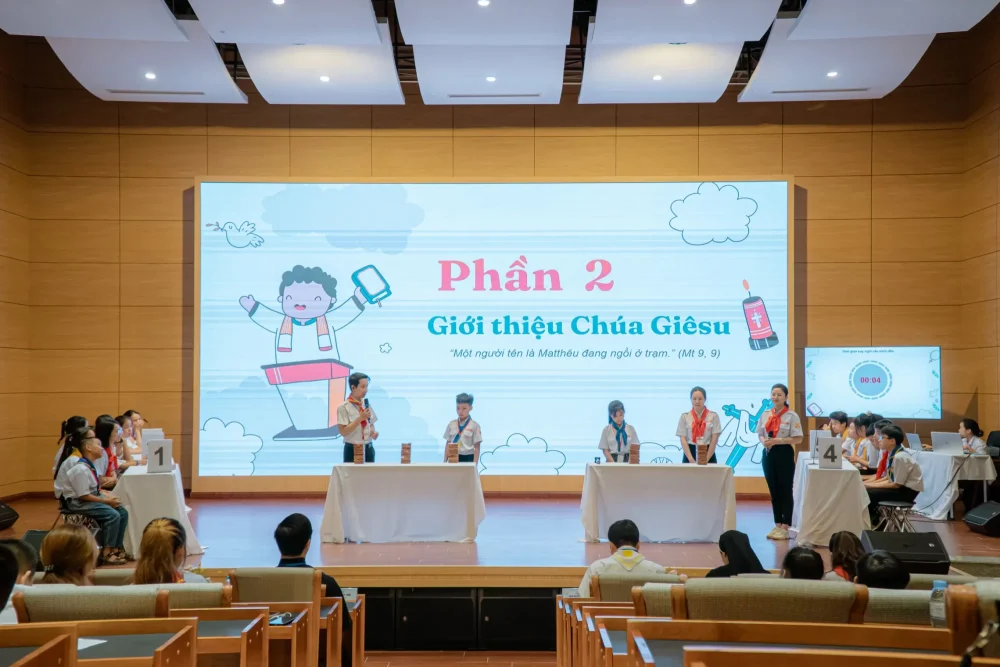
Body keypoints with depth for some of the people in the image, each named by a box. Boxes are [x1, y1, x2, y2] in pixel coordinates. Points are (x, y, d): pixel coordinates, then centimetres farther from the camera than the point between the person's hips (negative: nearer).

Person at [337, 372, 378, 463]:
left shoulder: (366, 405, 9)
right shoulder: (344, 407, -11)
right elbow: (343, 432, -16)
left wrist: (373, 432, -4)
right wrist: (360, 418, -22)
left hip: (368, 448, 6)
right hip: (352, 450, -6)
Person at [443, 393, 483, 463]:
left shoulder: (474, 425, -4)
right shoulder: (451, 424, 6)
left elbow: (477, 447, -5)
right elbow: (448, 444, 10)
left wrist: (475, 464, -10)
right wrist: (445, 461, 6)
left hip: (468, 458, -3)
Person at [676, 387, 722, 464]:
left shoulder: (713, 416, 1)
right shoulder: (684, 416, 3)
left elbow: (714, 440, -3)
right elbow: (683, 440, -2)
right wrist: (691, 460, -14)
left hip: (709, 454, 0)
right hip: (690, 453, 0)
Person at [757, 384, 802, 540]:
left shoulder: (792, 416, -7)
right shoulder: (765, 415, 8)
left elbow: (798, 439, -11)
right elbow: (760, 434, 12)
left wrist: (777, 441, -20)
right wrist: (764, 441, -10)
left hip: (784, 454, -5)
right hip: (768, 454, 5)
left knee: (785, 491, 1)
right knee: (773, 490, 10)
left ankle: (785, 527, 6)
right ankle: (777, 525, 18)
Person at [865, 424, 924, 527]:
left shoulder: (900, 457, -23)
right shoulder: (893, 454, 3)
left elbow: (896, 484, -20)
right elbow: (889, 478, 10)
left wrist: (872, 485, -15)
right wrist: (868, 483, 0)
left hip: (908, 491, -9)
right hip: (900, 487, 9)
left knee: (869, 494, -18)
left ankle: (877, 524, 2)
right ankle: (875, 521, 9)